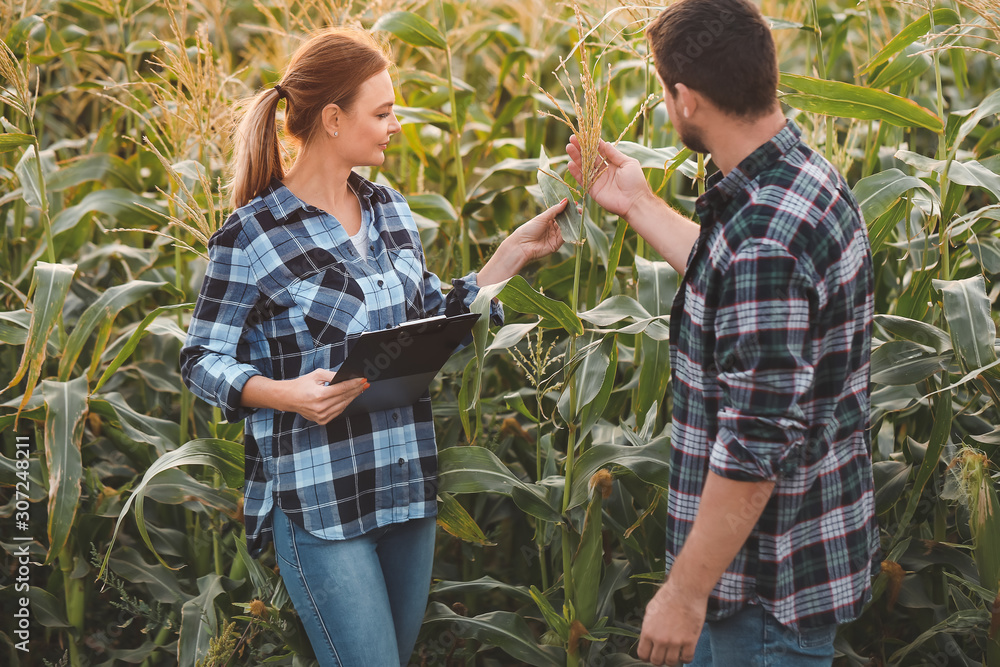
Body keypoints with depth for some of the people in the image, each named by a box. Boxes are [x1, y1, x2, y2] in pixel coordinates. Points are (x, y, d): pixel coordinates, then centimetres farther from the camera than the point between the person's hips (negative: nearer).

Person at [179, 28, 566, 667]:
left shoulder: (390, 210, 9)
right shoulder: (252, 235, -10)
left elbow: (436, 322, 16)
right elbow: (203, 360, -5)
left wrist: (515, 252, 8)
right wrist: (286, 393, -21)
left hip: (408, 489, 7)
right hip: (319, 498, -6)